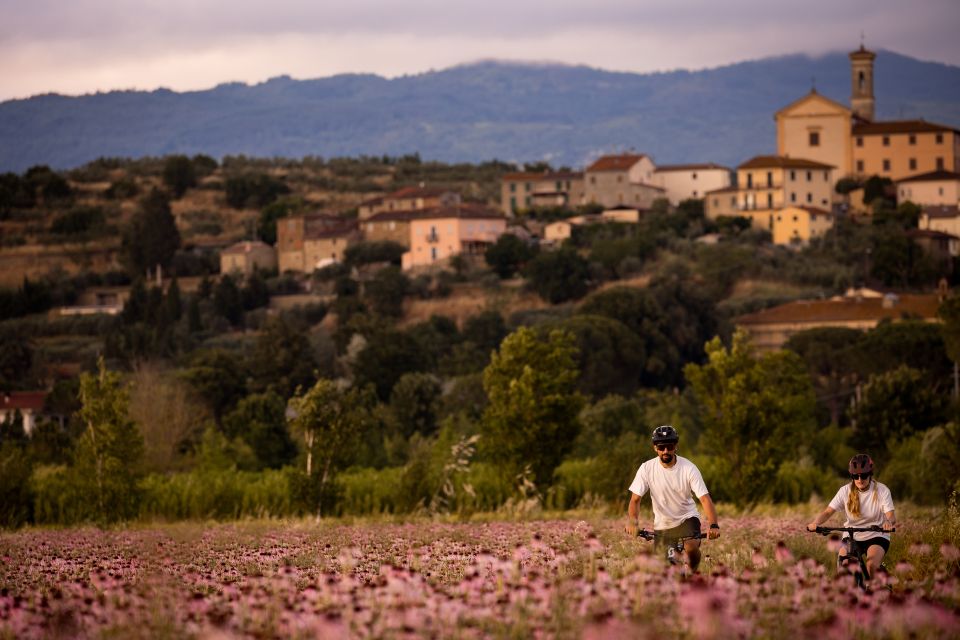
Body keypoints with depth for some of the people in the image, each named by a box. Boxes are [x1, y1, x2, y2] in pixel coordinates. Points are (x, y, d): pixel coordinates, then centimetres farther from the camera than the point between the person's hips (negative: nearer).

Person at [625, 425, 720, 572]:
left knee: (691, 548, -29)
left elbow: (705, 498, -22)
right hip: (661, 525, 2)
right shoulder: (647, 469, -13)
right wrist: (632, 522, -35)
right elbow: (635, 499, -14)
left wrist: (713, 525, -38)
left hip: (687, 518, -2)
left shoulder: (689, 468, -16)